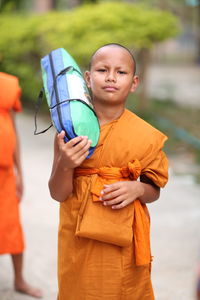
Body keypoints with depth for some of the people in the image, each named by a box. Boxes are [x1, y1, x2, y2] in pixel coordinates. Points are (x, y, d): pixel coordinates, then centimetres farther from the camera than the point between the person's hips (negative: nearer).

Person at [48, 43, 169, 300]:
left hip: (124, 241, 0)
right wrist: (64, 165, -25)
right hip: (78, 240, 0)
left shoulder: (145, 135, -5)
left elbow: (153, 191, 6)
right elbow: (58, 194, -6)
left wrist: (137, 189, -16)